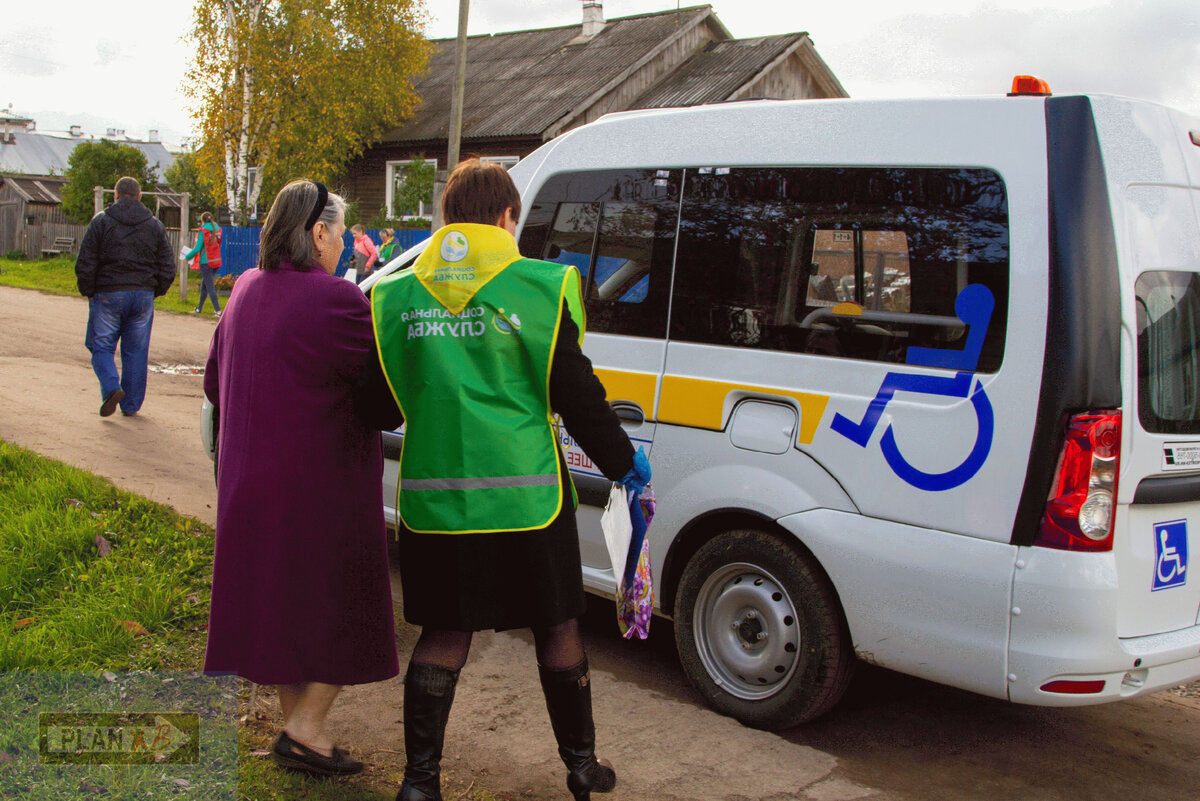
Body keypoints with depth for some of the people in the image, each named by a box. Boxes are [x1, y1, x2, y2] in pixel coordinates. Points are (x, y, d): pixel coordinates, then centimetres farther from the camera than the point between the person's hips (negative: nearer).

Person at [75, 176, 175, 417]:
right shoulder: (155, 226, 7)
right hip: (143, 296, 3)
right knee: (136, 351, 9)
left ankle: (111, 386, -16)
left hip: (108, 295, -3)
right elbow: (167, 268, 5)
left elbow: (85, 264, -5)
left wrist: (89, 292, 6)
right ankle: (131, 404, 13)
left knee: (101, 346, 8)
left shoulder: (101, 221, -2)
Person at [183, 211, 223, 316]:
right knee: (204, 285, 18)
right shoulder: (217, 230, 7)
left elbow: (197, 248, -13)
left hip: (206, 262, -7)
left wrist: (187, 257, 0)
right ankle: (199, 308, 26)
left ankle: (218, 310, -10)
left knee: (210, 287, -4)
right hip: (216, 261, 7)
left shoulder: (203, 231, -10)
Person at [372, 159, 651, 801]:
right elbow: (576, 393, -4)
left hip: (432, 495, 2)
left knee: (443, 632, 15)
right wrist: (622, 461, 10)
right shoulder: (538, 286, -6)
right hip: (525, 494, -2)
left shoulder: (394, 295, 2)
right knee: (556, 626, 14)